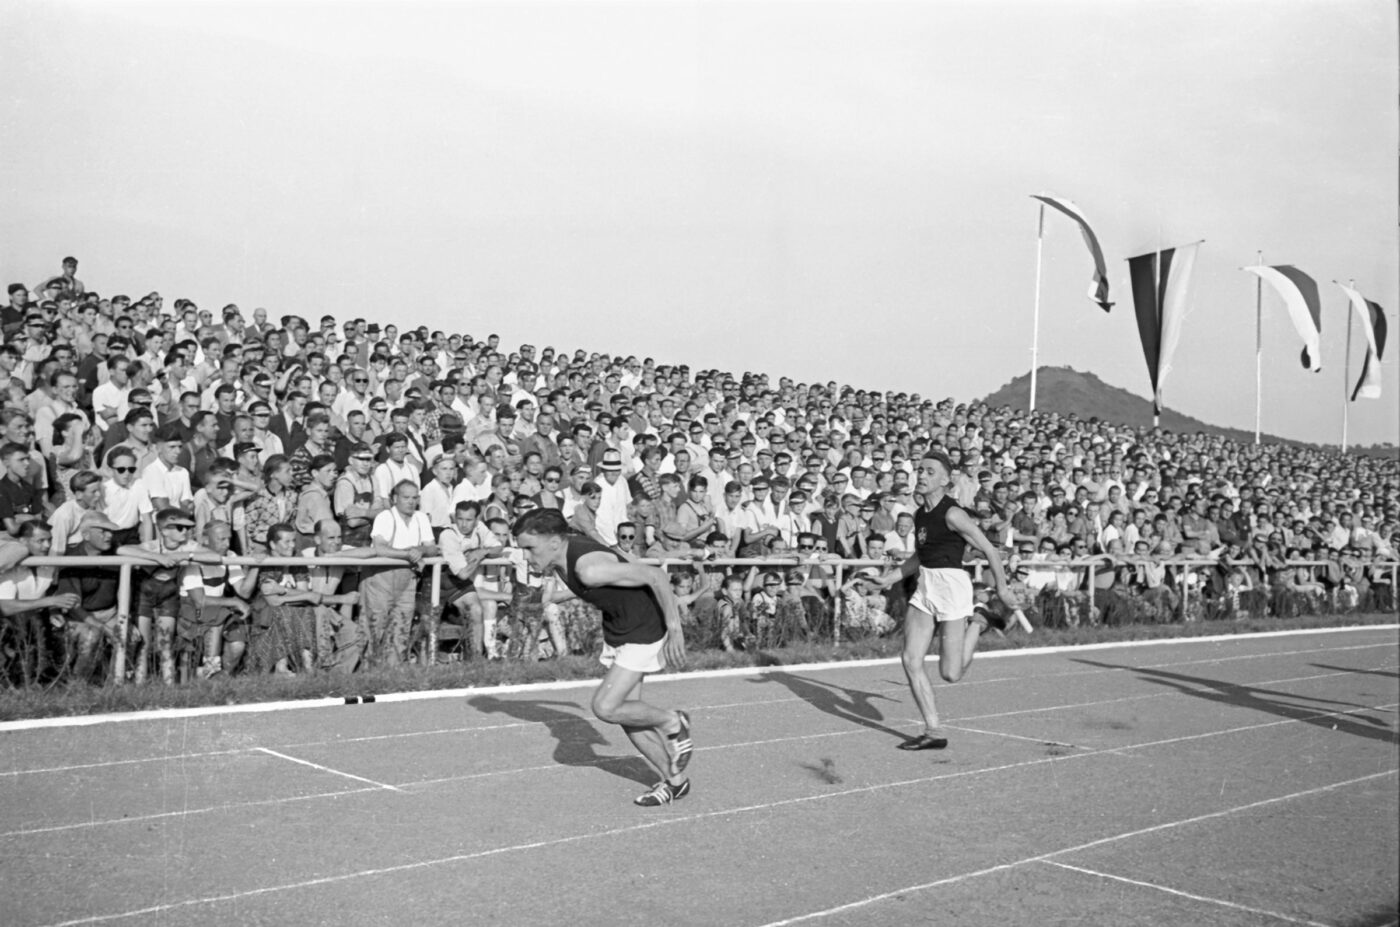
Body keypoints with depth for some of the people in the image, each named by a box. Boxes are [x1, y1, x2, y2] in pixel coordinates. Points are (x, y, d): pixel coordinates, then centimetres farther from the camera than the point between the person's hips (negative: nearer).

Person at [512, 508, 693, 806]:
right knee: (625, 711, 8)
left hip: (644, 632, -9)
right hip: (615, 631, 9)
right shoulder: (560, 558, -7)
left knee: (605, 708, -13)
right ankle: (674, 780, 23)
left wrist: (675, 629, -29)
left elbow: (655, 576, -31)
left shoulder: (589, 568, -34)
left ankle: (672, 722, 11)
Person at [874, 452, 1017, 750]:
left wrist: (1002, 588, -3)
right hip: (925, 587, 8)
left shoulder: (952, 514, -13)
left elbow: (988, 550, -8)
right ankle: (933, 732, 6)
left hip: (952, 584, -7)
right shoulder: (920, 514, 11)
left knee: (950, 673, -4)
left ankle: (975, 625, 24)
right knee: (911, 660, -4)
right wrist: (891, 577, 15)